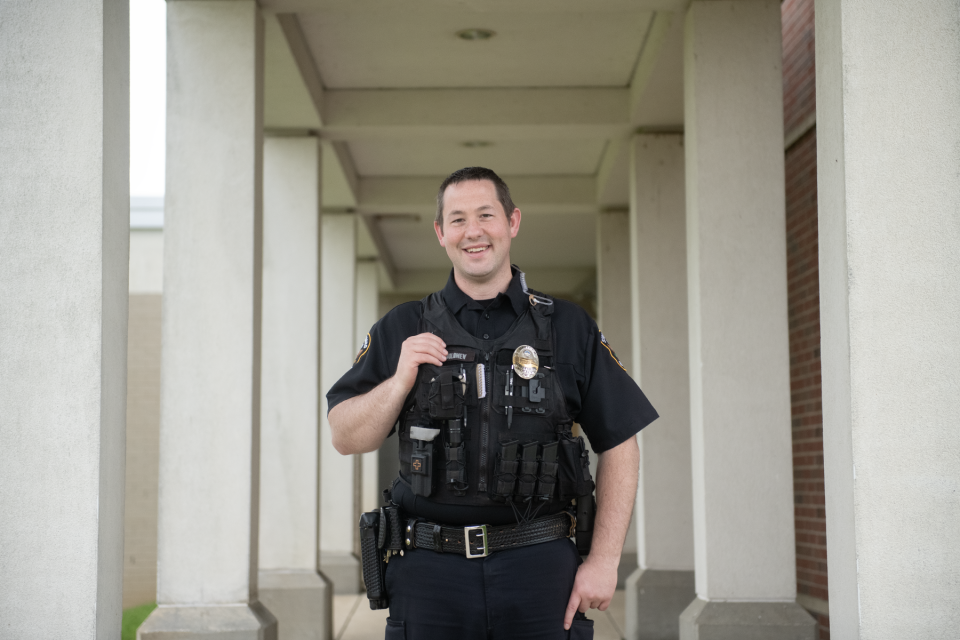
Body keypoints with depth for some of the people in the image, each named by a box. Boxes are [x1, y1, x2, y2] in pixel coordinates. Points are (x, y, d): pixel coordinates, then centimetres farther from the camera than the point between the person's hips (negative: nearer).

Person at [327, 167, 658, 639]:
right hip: (430, 570, 1)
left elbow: (619, 446, 6)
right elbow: (345, 438, 7)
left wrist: (604, 560, 0)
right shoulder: (402, 330, 8)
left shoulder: (568, 329, 6)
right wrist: (400, 382, -10)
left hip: (539, 567, 0)